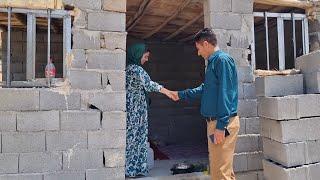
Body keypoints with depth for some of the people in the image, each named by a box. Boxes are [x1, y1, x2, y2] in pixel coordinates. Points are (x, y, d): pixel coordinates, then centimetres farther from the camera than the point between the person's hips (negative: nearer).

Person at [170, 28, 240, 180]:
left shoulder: (223, 60, -13)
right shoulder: (212, 62, 17)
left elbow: (225, 94, -20)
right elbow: (204, 89, 27)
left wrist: (221, 126, -22)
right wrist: (180, 95, 33)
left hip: (223, 123, -10)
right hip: (213, 121, 10)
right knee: (217, 168, 19)